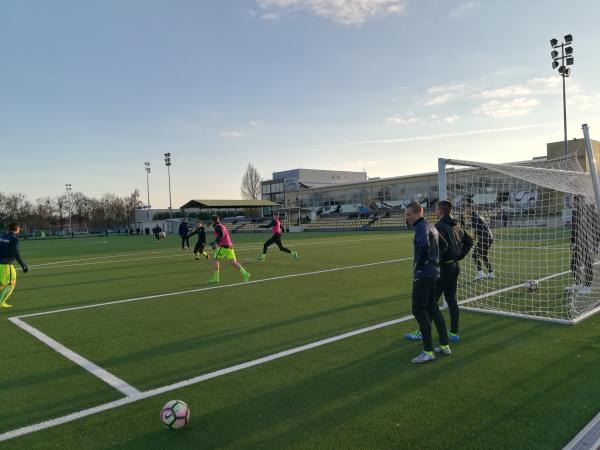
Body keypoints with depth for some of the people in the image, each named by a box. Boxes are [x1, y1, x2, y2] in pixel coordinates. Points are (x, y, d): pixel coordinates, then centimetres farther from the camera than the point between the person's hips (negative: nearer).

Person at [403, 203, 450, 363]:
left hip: (423, 274, -10)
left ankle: (428, 351, -3)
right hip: (434, 273, 10)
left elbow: (424, 245, -33)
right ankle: (445, 346, 24)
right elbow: (443, 245, 24)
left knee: (419, 311, -5)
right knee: (433, 308, 18)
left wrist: (418, 264, -20)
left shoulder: (421, 227, -14)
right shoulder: (431, 226, 15)